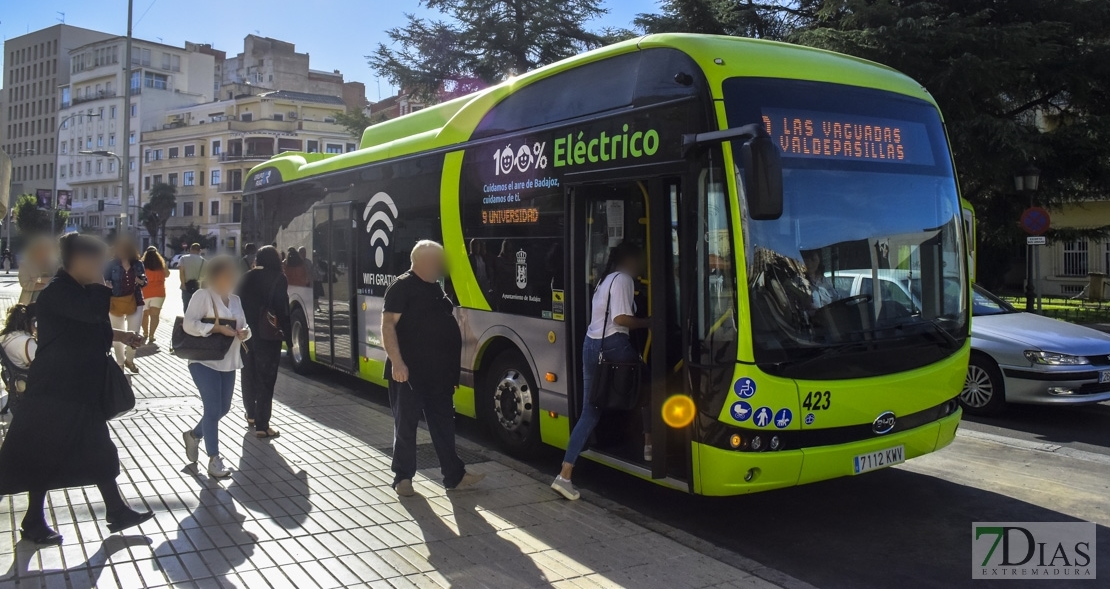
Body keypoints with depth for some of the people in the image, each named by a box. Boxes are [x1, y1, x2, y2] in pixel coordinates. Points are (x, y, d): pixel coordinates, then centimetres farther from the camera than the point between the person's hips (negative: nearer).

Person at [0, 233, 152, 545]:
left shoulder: (75, 290, 12)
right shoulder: (57, 291, -19)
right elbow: (93, 311, -35)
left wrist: (118, 336, 13)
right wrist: (98, 282, -19)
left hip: (79, 388, 10)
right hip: (54, 390, -10)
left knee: (98, 451, 12)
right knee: (44, 455, 3)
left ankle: (117, 512, 20)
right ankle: (33, 523, 18)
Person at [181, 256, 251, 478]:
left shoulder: (235, 299, 13)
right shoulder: (203, 296, -10)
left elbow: (243, 325, 16)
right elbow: (189, 324, -18)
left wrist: (244, 332, -7)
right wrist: (217, 328, -24)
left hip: (228, 362, 7)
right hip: (205, 361, -7)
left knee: (223, 409, 13)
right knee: (213, 410, -5)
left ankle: (194, 435, 39)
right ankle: (214, 461, 4)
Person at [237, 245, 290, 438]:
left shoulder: (245, 278, 5)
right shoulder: (278, 279, -9)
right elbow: (283, 310, -13)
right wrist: (288, 337, -8)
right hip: (268, 336, -5)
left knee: (249, 375, 20)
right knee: (265, 379, -1)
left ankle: (251, 415, 36)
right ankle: (262, 425, -1)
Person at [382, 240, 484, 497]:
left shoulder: (435, 287, 15)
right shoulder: (402, 287, -10)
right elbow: (388, 326, -17)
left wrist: (451, 365, 22)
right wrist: (397, 362, -27)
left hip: (438, 372, 8)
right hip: (410, 373, -8)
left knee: (444, 424, 12)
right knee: (406, 426, 4)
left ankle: (454, 475, 19)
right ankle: (403, 477, 16)